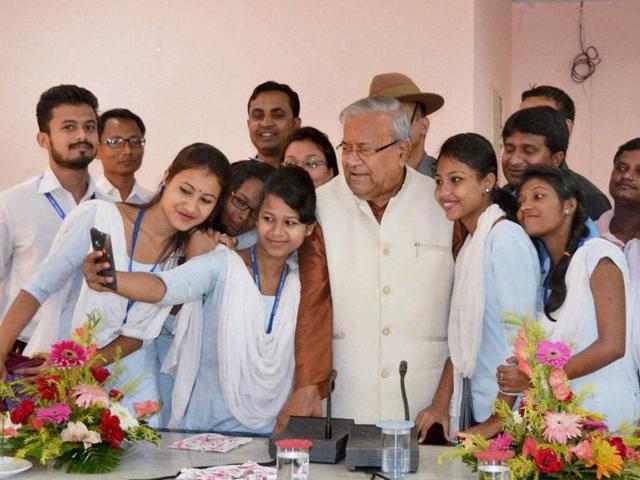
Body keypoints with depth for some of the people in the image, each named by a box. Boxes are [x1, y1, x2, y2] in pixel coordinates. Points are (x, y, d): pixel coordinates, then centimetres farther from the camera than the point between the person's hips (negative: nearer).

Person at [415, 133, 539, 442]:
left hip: (509, 418, -7)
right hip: (472, 412, 7)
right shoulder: (470, 244, 11)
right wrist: (441, 403, 8)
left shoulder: (508, 240, -14)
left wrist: (496, 423, -15)